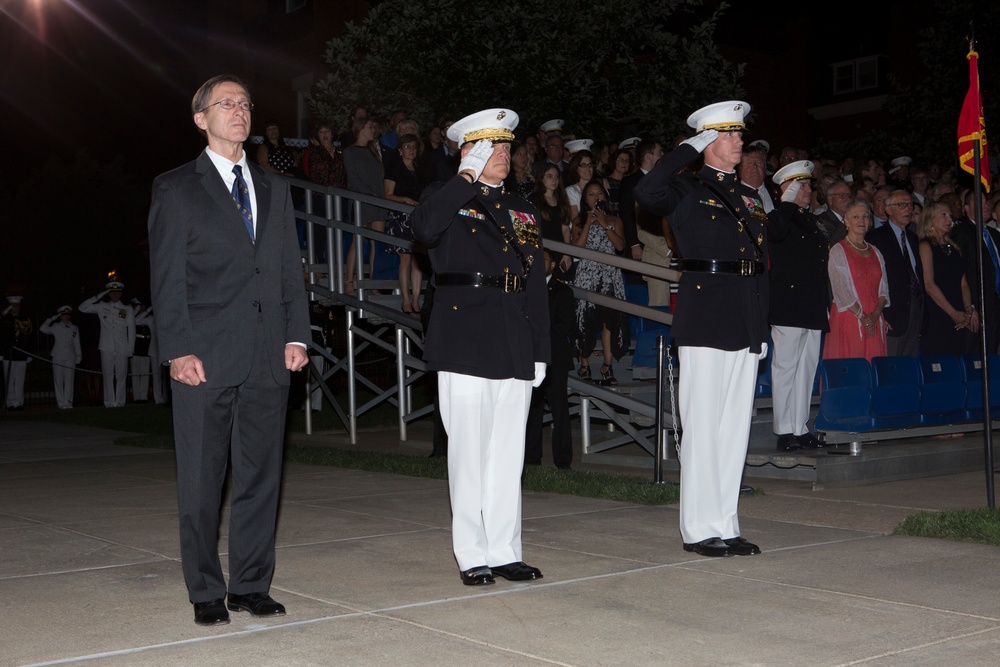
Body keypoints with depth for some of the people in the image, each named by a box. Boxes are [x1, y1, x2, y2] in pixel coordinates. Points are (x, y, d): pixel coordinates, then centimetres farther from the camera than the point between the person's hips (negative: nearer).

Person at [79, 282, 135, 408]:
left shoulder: (128, 310, 9)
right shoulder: (102, 307, 11)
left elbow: (131, 331, 8)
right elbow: (82, 308, 9)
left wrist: (130, 349, 3)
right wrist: (98, 297, 4)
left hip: (122, 349, 0)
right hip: (106, 348, 1)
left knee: (121, 376, 0)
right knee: (108, 376, -1)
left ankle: (120, 402, 4)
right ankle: (109, 402, 1)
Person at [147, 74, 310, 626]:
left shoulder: (274, 189, 19)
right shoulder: (175, 188, 5)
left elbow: (290, 268, 15)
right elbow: (166, 277, -2)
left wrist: (296, 334, 3)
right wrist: (178, 349, -11)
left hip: (268, 357, 4)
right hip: (205, 357, -4)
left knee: (261, 475, 7)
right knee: (201, 480, 2)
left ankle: (251, 585, 17)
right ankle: (206, 592, 13)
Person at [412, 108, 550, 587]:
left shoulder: (523, 212, 19)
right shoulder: (448, 200, 3)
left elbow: (536, 286, 17)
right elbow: (424, 229, -23)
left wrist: (540, 350, 10)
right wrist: (467, 178, -18)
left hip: (515, 349, 5)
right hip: (465, 345, -5)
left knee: (508, 456, 8)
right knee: (469, 455, -1)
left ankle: (505, 552, 17)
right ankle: (472, 557, 9)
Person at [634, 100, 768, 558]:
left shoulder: (751, 198, 20)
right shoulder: (687, 189, 0)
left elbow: (761, 266, 20)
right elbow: (646, 193, -24)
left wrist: (762, 329, 14)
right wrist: (688, 149, -12)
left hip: (745, 326, 7)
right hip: (704, 323, -7)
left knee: (735, 429, 9)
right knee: (703, 429, -4)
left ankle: (725, 526, 17)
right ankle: (700, 529, 5)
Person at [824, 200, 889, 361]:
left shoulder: (875, 252, 16)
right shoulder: (838, 251, -1)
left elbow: (883, 288, 10)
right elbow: (841, 289, -9)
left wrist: (875, 315, -7)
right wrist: (862, 316, -14)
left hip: (874, 322, 5)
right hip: (848, 320, -5)